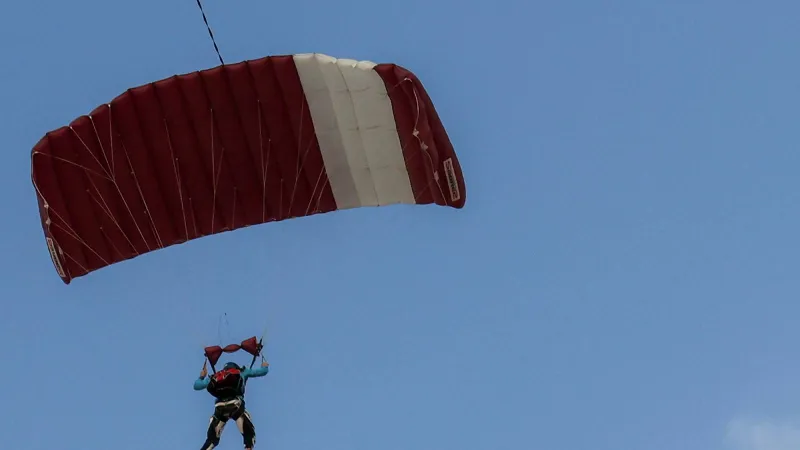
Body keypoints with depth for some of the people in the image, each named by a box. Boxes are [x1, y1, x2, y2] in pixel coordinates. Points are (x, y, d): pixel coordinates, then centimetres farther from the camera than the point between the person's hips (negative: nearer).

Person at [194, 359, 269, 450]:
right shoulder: (241, 371, 25)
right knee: (249, 434, 6)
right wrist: (265, 367, 53)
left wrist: (201, 376, 55)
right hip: (235, 405, -3)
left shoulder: (215, 376, 29)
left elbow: (196, 386, 35)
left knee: (212, 439, 14)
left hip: (220, 407, 3)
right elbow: (262, 372, 31)